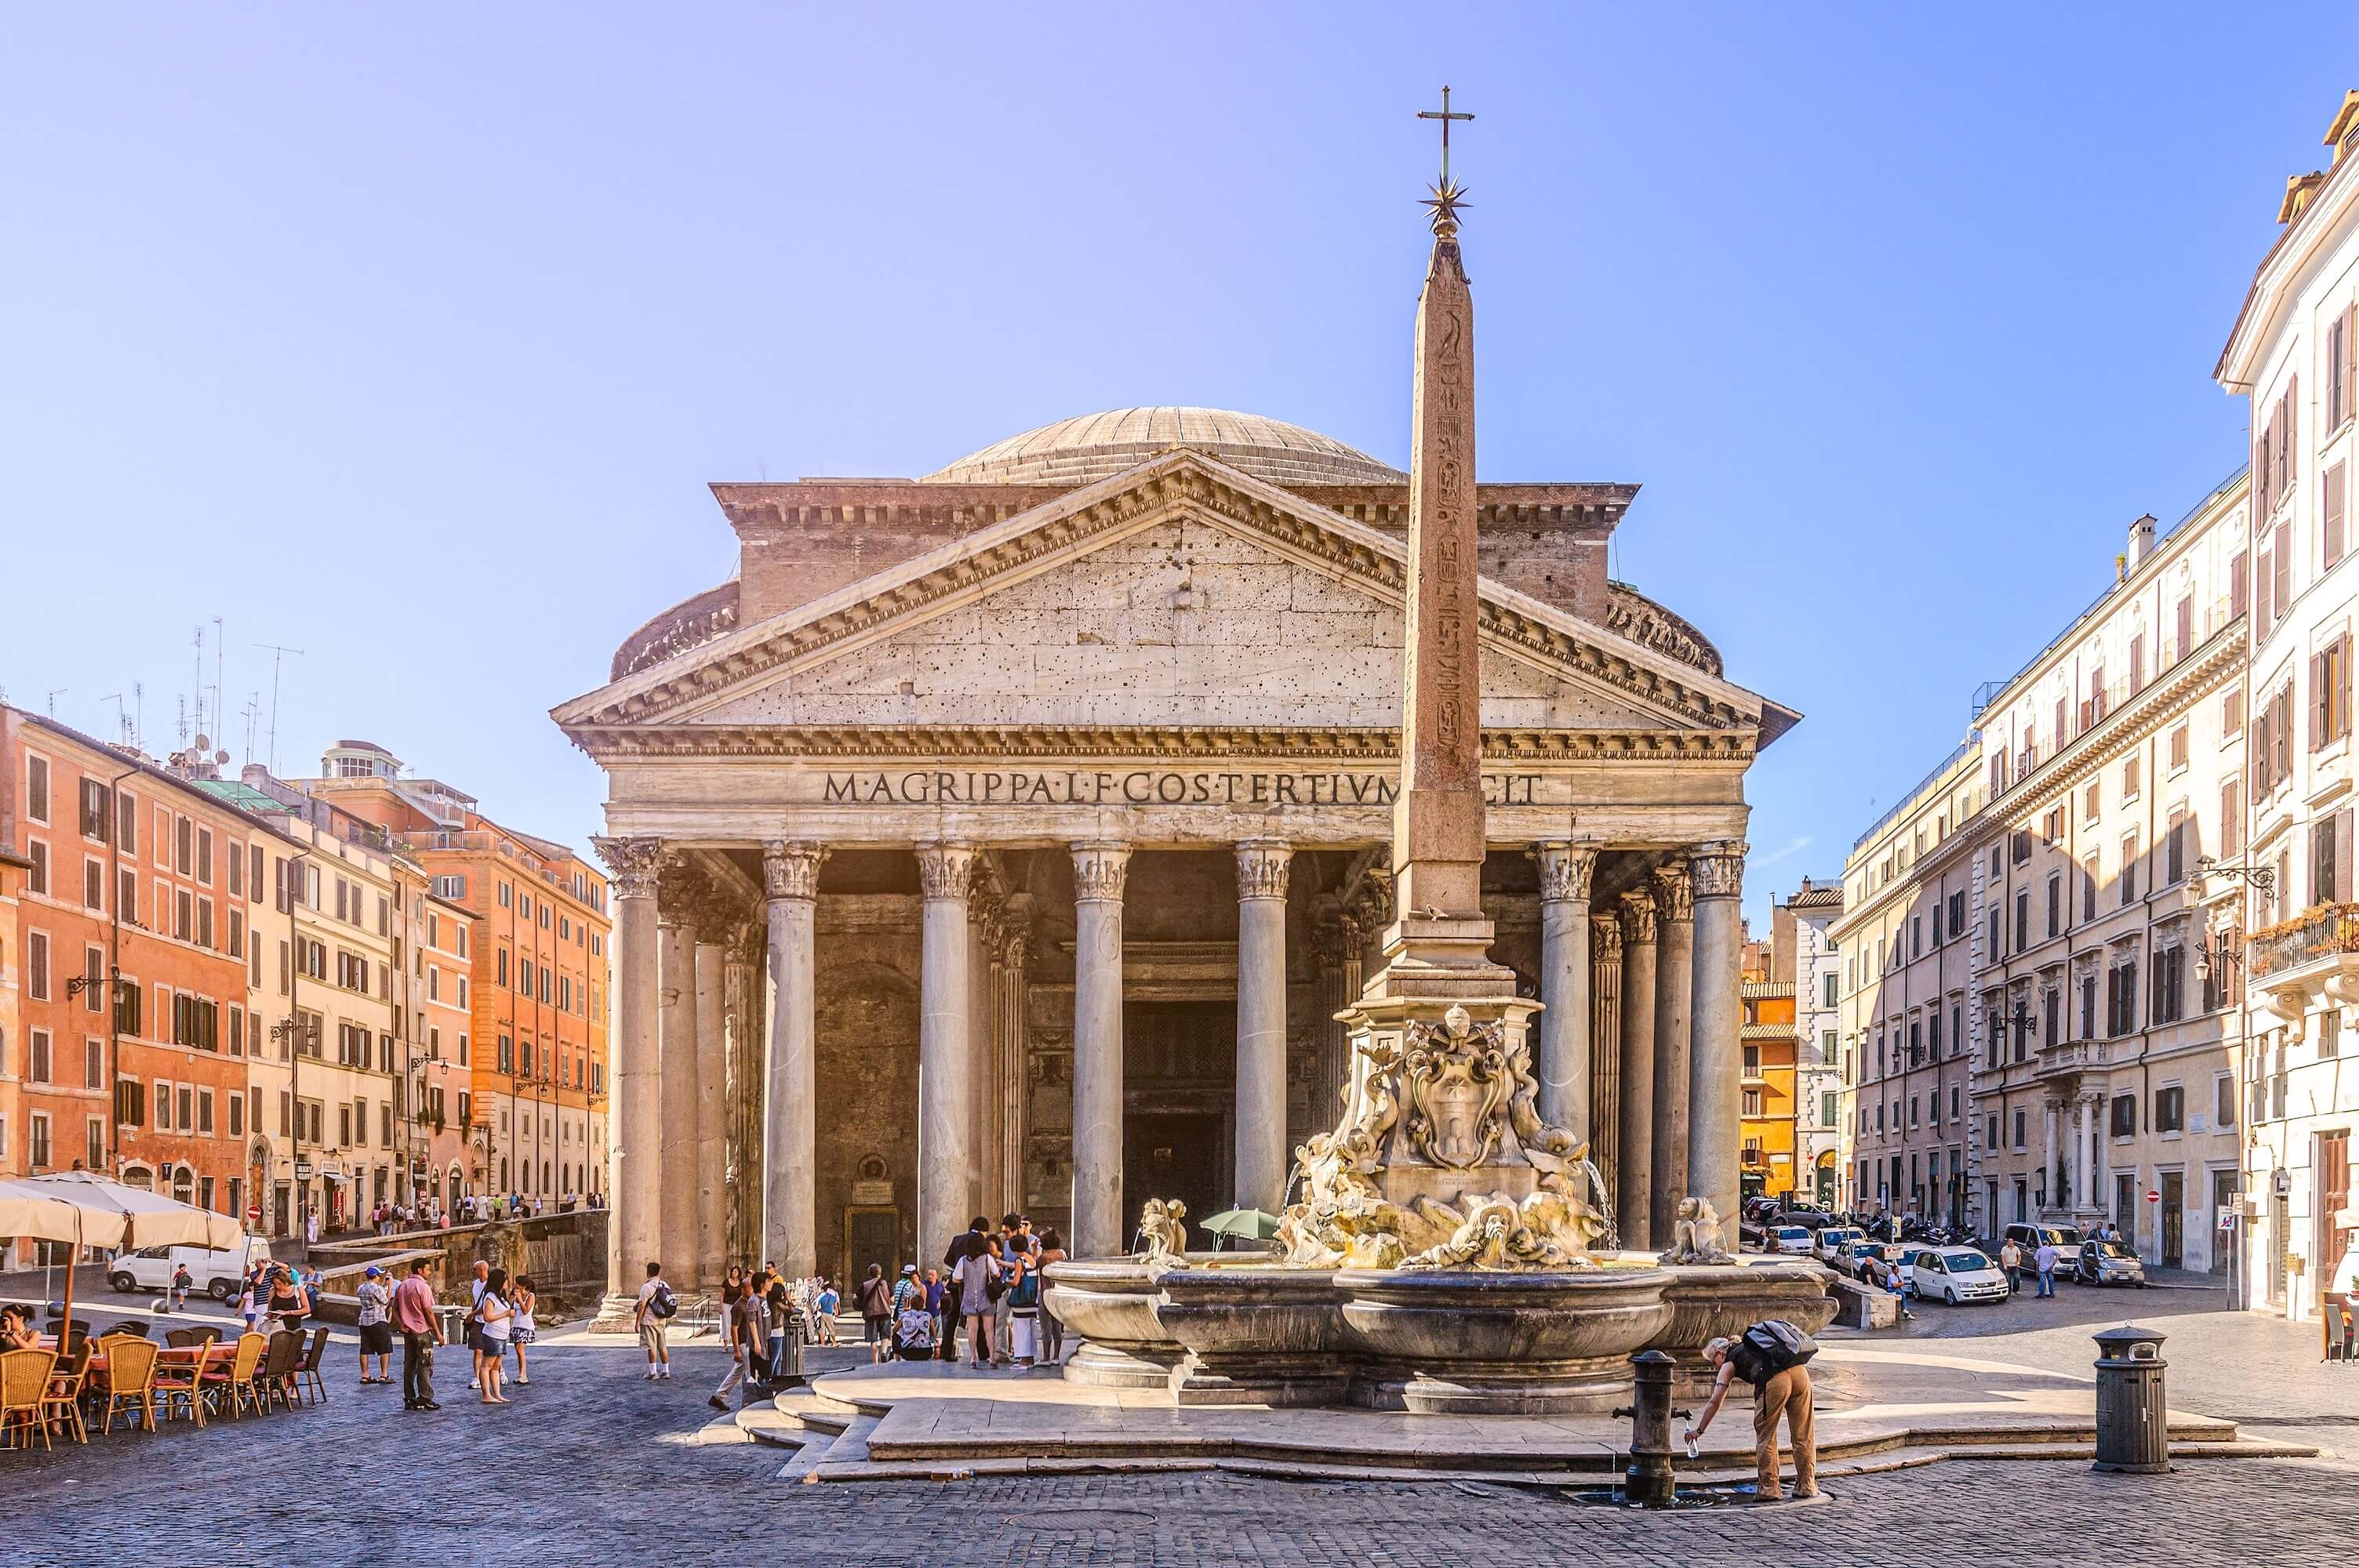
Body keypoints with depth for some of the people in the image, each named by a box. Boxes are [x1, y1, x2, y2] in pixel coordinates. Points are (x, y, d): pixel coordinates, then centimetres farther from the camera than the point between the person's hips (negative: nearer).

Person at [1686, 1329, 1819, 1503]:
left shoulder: (1729, 1364, 21)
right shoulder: (1750, 1347, 38)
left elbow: (1715, 1402, 18)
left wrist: (1699, 1430, 26)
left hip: (1774, 1380, -6)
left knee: (1765, 1437, 8)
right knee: (1803, 1435, 12)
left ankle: (1768, 1488, 7)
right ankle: (1807, 1487, 18)